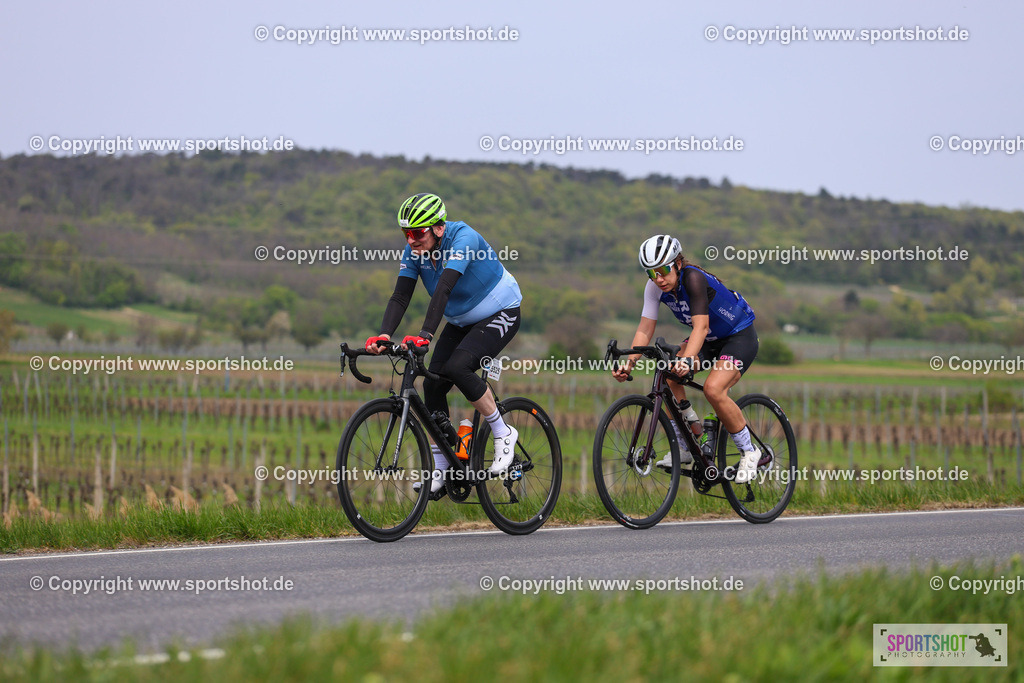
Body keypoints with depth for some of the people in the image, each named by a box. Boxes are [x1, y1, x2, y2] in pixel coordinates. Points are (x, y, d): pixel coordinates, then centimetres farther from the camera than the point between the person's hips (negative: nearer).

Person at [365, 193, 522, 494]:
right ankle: (439, 469, 2)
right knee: (433, 384, -8)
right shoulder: (414, 250, -11)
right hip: (461, 321, 7)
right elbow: (400, 296, -16)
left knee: (457, 367, -29)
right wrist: (383, 335, -33)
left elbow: (444, 289, -42)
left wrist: (425, 334, -52)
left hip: (499, 314, -7)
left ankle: (503, 433, -10)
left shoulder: (463, 239, -31)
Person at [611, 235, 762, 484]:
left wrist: (687, 359, -56)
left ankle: (749, 452, -9)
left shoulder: (693, 278, -32)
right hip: (710, 338, 7)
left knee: (713, 389, -27)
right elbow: (645, 329, -13)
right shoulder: (655, 287, -13)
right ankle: (686, 446, -1)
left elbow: (701, 326, -42)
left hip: (740, 336, -7)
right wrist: (629, 362, -27)